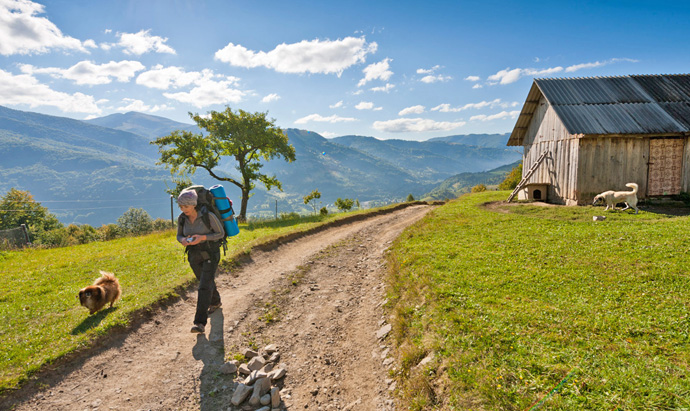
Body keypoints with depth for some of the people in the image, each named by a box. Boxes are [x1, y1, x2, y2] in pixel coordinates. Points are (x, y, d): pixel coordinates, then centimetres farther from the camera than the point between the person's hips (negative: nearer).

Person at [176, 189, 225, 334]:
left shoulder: (208, 216, -22)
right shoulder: (182, 218, -7)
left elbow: (220, 233, -12)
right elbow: (179, 235, 6)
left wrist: (202, 237, -28)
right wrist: (183, 240, -19)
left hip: (211, 255, -5)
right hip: (194, 255, 6)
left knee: (204, 286, -14)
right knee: (206, 281, 23)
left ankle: (200, 323, -14)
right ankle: (215, 302, 52)